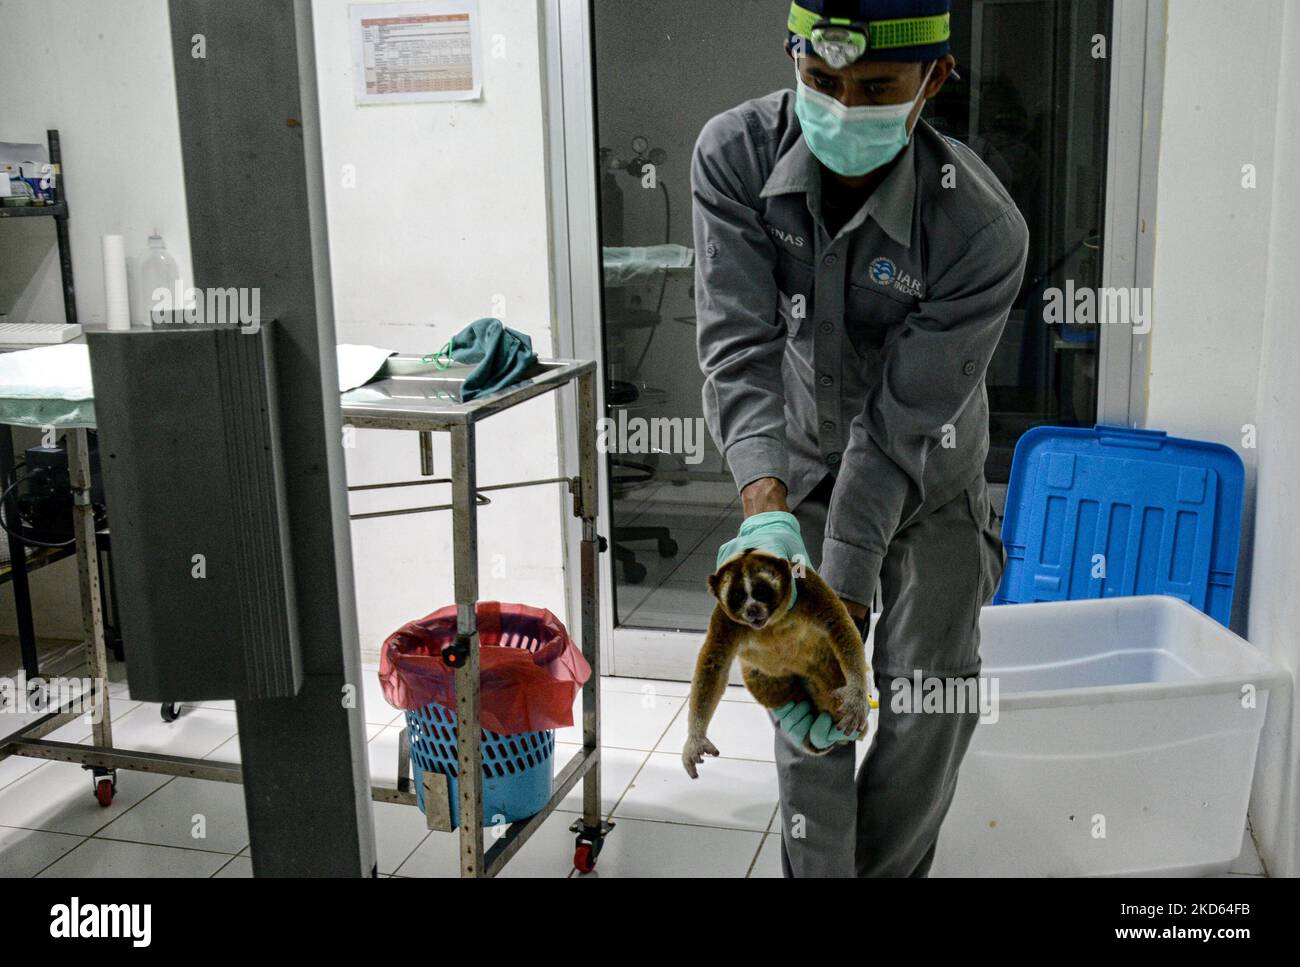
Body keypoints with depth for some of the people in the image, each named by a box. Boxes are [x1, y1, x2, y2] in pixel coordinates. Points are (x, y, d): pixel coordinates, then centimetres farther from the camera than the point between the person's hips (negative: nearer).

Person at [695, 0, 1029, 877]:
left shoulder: (984, 229, -30)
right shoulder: (735, 157, -23)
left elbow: (899, 427, -29)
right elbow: (738, 345, -30)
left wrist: (842, 606, -33)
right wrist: (765, 509, -45)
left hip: (931, 473, -1)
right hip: (798, 464, 2)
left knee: (931, 698, 1)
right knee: (807, 707, 2)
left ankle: (889, 869, 26)